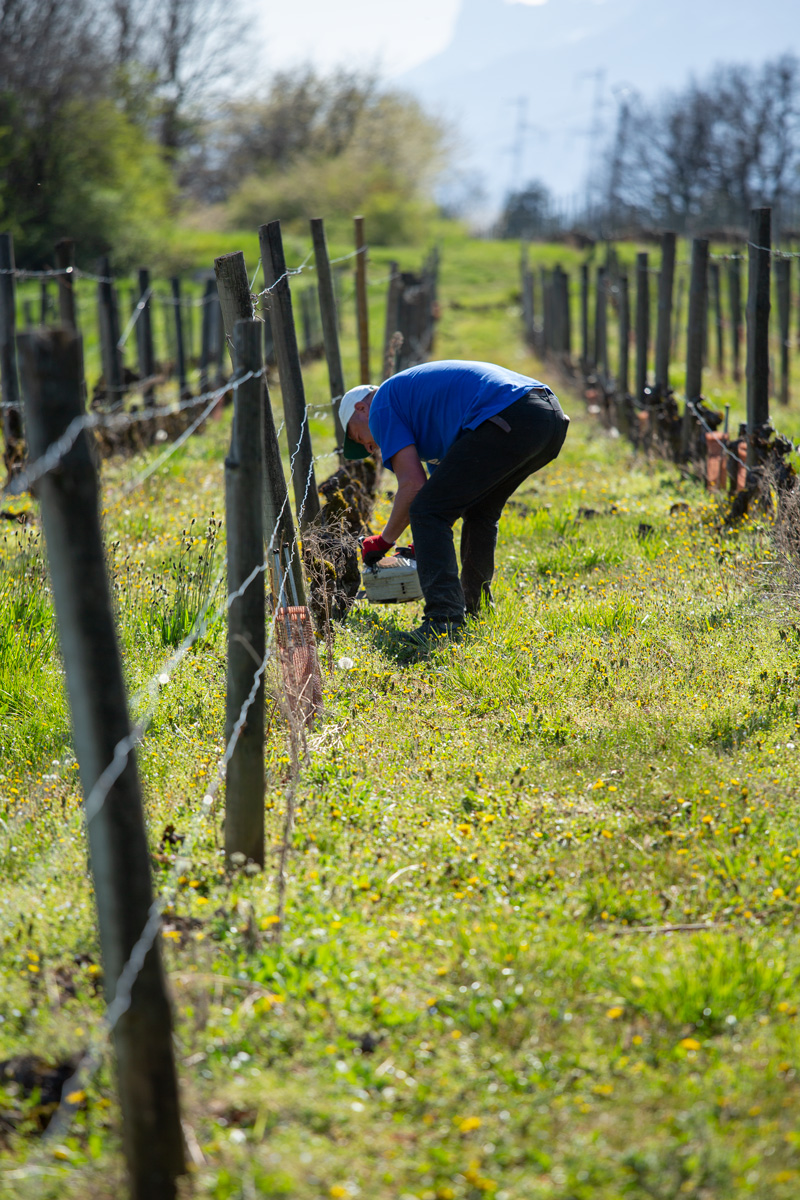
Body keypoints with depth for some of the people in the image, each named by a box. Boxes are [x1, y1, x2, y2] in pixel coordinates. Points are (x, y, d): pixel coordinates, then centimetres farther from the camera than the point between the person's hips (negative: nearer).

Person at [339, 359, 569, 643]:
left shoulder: (381, 406, 11)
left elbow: (412, 484, 2)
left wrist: (384, 540, 15)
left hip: (508, 418, -10)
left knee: (427, 513, -3)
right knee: (480, 512, 29)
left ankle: (444, 621, -13)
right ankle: (476, 614, 29)